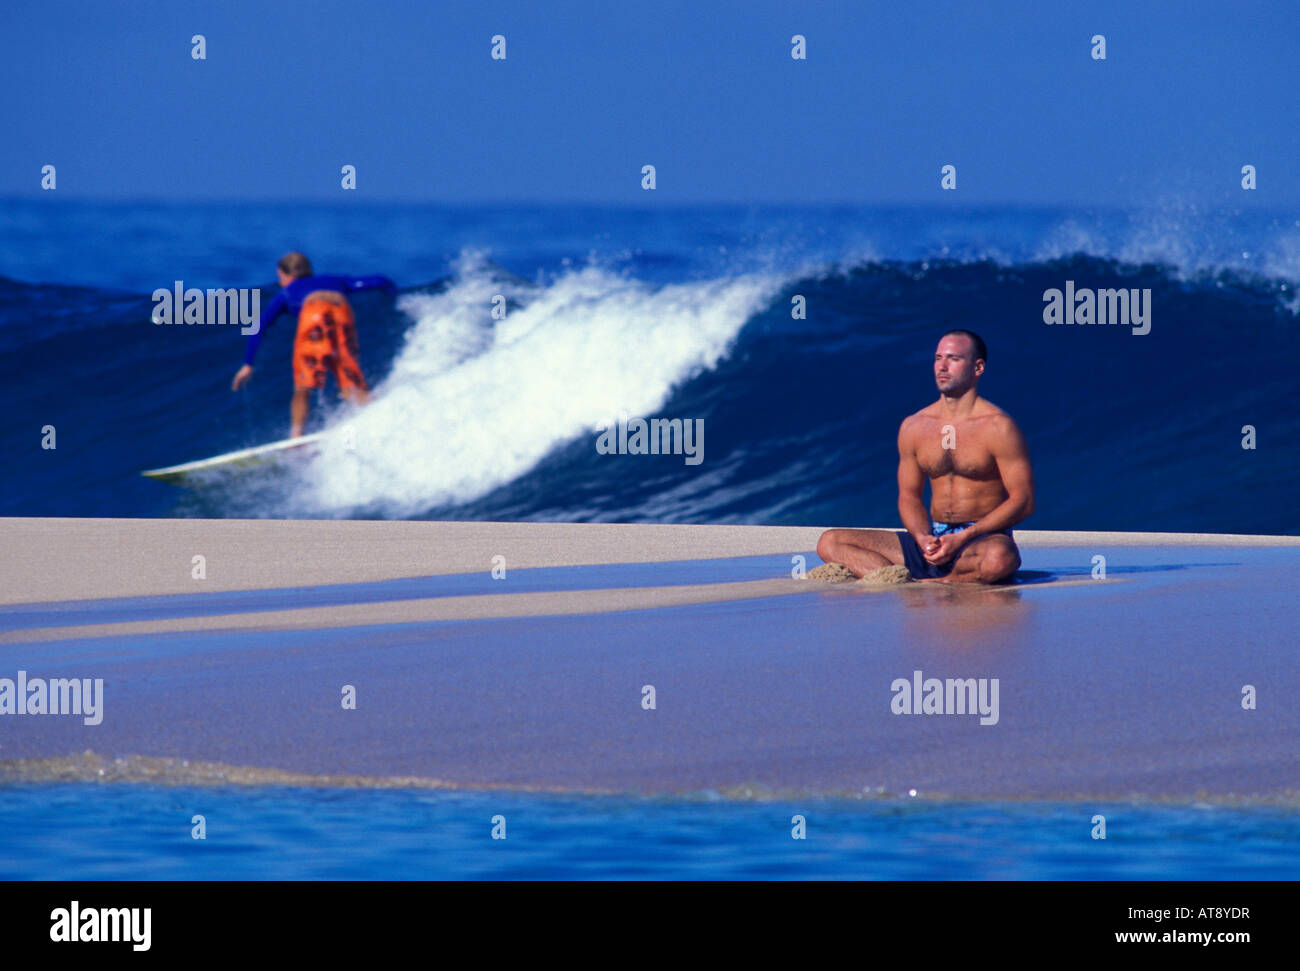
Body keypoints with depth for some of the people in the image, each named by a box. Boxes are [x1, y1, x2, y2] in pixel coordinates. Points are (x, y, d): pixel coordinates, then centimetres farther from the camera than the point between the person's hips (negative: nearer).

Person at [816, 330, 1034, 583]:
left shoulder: (997, 427, -7)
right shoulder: (914, 427, 9)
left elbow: (1023, 500, -10)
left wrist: (962, 538, -18)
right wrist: (923, 538, -9)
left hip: (982, 539, -5)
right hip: (933, 537, 5)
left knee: (1000, 557, -44)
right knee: (829, 542, -8)